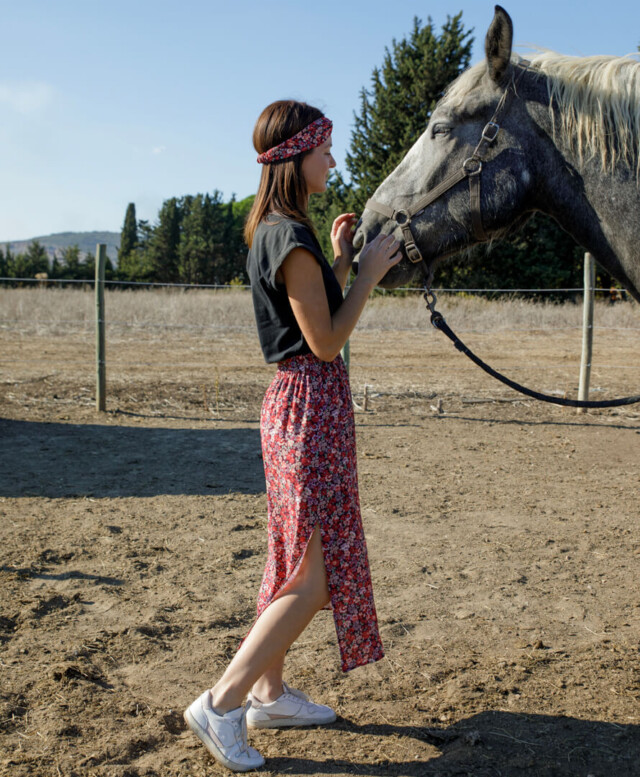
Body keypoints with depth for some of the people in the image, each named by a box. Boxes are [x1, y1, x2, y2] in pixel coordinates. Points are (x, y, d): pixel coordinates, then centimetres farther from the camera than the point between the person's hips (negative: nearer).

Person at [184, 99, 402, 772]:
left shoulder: (272, 232, 13)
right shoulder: (293, 239, -18)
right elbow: (325, 341, -16)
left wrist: (340, 259, 14)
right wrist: (368, 272, -9)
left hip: (298, 404, 10)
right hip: (313, 406, -10)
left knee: (297, 562, 18)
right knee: (318, 573, -4)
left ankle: (267, 692, 29)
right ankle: (221, 703, 2)